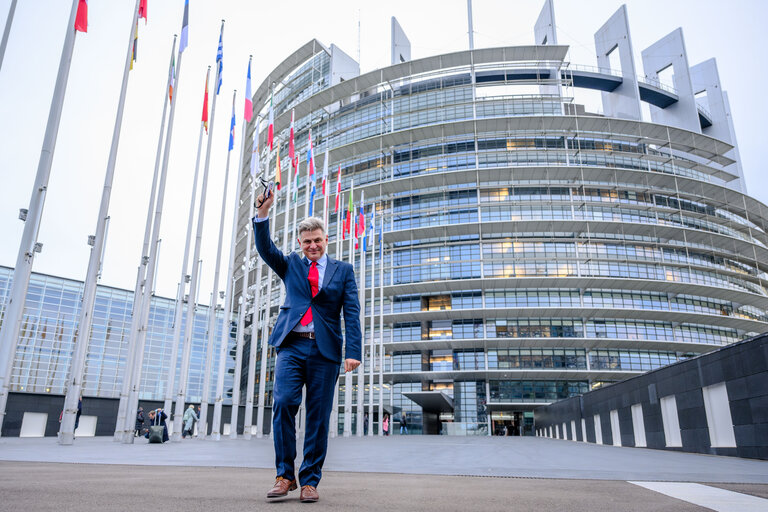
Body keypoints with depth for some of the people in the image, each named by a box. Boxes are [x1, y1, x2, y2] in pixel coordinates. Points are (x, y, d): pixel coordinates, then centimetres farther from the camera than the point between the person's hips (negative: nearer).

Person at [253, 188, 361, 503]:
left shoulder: (343, 271, 12)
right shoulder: (290, 265, 18)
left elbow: (351, 313, 4)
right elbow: (265, 248, 2)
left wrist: (353, 352, -8)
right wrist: (263, 214, -12)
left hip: (325, 350, 0)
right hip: (292, 345, 1)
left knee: (318, 417, 0)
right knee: (283, 403, -14)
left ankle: (310, 481, 11)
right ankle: (285, 475, 1)